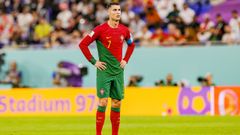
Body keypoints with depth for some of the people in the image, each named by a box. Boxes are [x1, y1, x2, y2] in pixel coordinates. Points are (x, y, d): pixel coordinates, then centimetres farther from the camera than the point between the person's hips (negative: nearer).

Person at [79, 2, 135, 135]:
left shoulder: (124, 30, 5)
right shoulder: (100, 29, -9)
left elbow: (131, 45, 25)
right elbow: (83, 44, -8)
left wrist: (125, 60, 12)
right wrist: (93, 62, -9)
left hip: (118, 72, 5)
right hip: (104, 71, -5)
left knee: (117, 104, 6)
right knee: (103, 102, -9)